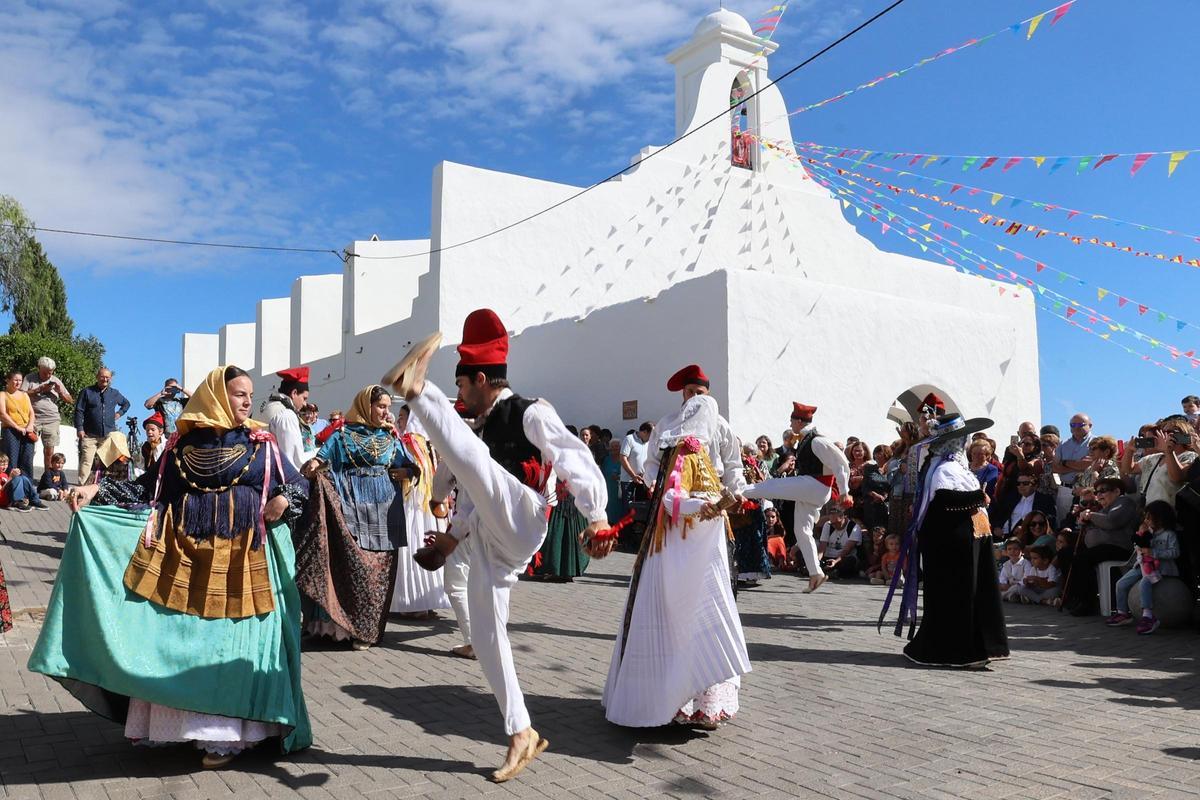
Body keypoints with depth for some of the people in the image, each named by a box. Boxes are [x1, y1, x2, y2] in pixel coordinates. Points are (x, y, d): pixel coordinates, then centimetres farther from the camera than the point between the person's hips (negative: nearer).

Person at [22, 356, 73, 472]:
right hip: (33, 418, -2)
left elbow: (70, 400, 14)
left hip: (52, 420, 2)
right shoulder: (29, 378, 7)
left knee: (49, 450, 0)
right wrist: (40, 389, -11)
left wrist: (60, 392, -5)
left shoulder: (56, 381, 14)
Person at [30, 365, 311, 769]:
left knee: (232, 640, -1)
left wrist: (282, 499, -13)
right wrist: (98, 491, -2)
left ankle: (225, 733, 6)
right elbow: (152, 486, 7)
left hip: (241, 558, -2)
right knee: (179, 636, 4)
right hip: (185, 554, 2)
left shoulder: (261, 444, 4)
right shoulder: (184, 442, 7)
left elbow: (299, 483, 7)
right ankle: (176, 721, 18)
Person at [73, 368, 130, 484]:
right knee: (86, 460, -9)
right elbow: (79, 411, 1)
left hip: (109, 435, 3)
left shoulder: (115, 394, 14)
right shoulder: (87, 392, 4)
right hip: (90, 435, -3)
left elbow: (126, 404, 32)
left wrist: (119, 413, 14)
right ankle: (82, 484, -8)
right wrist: (79, 428, -8)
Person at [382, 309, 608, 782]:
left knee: (470, 452, -31)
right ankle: (522, 736, 18)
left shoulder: (531, 413, 0)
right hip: (490, 539, 8)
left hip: (521, 523, -8)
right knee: (485, 636, 8)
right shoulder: (484, 430, 25)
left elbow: (576, 458, -11)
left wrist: (596, 516, -22)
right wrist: (453, 535, 31)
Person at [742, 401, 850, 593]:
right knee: (801, 530, 9)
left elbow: (841, 463, -13)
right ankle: (816, 573, 12)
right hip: (806, 490, 10)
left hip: (815, 487, -10)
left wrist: (844, 492, -10)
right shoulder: (804, 442, 15)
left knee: (773, 486, -18)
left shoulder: (817, 441, -14)